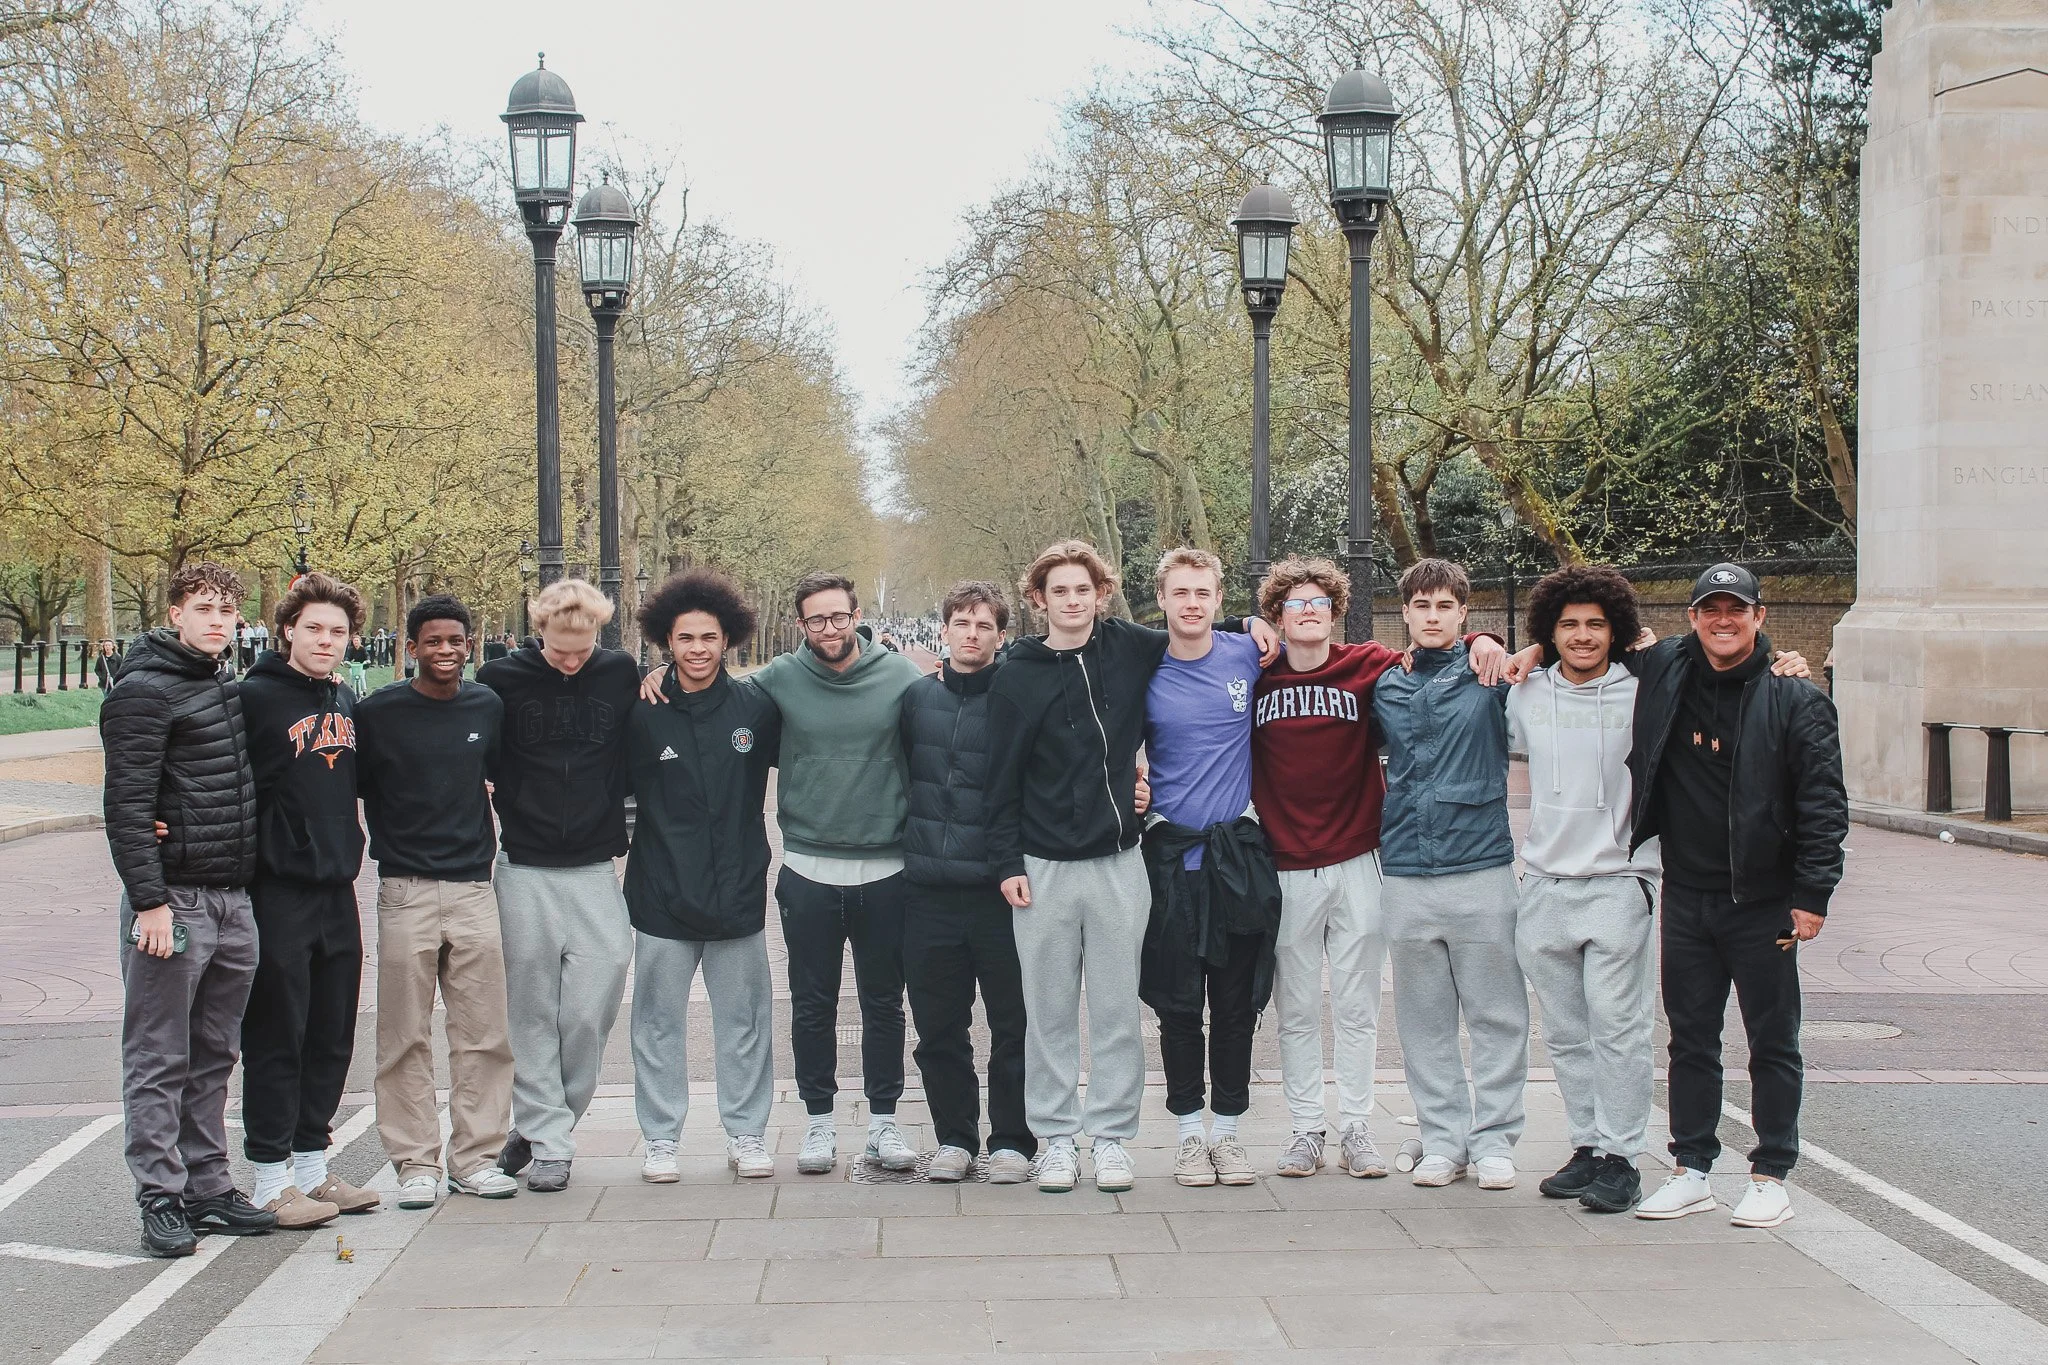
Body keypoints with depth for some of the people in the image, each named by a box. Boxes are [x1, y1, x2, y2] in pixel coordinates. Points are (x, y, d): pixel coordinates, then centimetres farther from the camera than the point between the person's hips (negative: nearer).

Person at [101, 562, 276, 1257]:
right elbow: (127, 808, -14)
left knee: (213, 1057, 12)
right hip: (172, 899, -7)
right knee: (159, 1061, -1)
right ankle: (161, 1199, 3)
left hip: (232, 901, 7)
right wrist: (150, 901, -19)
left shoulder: (231, 690, 15)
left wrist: (244, 883, 16)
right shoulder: (144, 692, -8)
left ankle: (209, 1186, 19)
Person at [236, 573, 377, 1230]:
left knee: (333, 1036, 12)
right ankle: (271, 1180, 7)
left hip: (338, 887, 7)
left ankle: (312, 1163, 23)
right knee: (276, 1036, -1)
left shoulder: (346, 702, 12)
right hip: (278, 890, -6)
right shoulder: (255, 696, -7)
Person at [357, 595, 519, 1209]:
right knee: (406, 1037, 0)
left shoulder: (487, 707, 9)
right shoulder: (378, 712, -1)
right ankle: (416, 1162, 8)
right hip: (406, 891, -3)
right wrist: (387, 849, 1)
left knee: (485, 1034, 3)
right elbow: (355, 789, 6)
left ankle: (475, 1157, 12)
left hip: (474, 887, 3)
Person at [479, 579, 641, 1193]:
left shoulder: (621, 675, 1)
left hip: (596, 871, 1)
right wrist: (511, 812, 1)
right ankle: (546, 1141, 12)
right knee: (533, 1015, 2)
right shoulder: (501, 678, -3)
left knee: (592, 1010, -2)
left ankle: (543, 1121, 17)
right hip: (525, 872, -1)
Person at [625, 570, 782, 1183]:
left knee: (744, 1022, 8)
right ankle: (660, 1138, 18)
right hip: (662, 896, -1)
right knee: (659, 1023, 6)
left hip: (739, 894, 1)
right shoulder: (641, 713, -2)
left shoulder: (755, 707, 1)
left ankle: (747, 1133, 20)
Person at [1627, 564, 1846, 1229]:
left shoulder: (1796, 699, -5)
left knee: (1773, 1043, 6)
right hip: (1686, 899, 3)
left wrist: (1812, 895, -14)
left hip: (1765, 902, -3)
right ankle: (1691, 1170, 20)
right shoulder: (1662, 675, 3)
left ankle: (1771, 1176, 15)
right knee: (1690, 1039, 10)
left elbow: (1824, 804, -7)